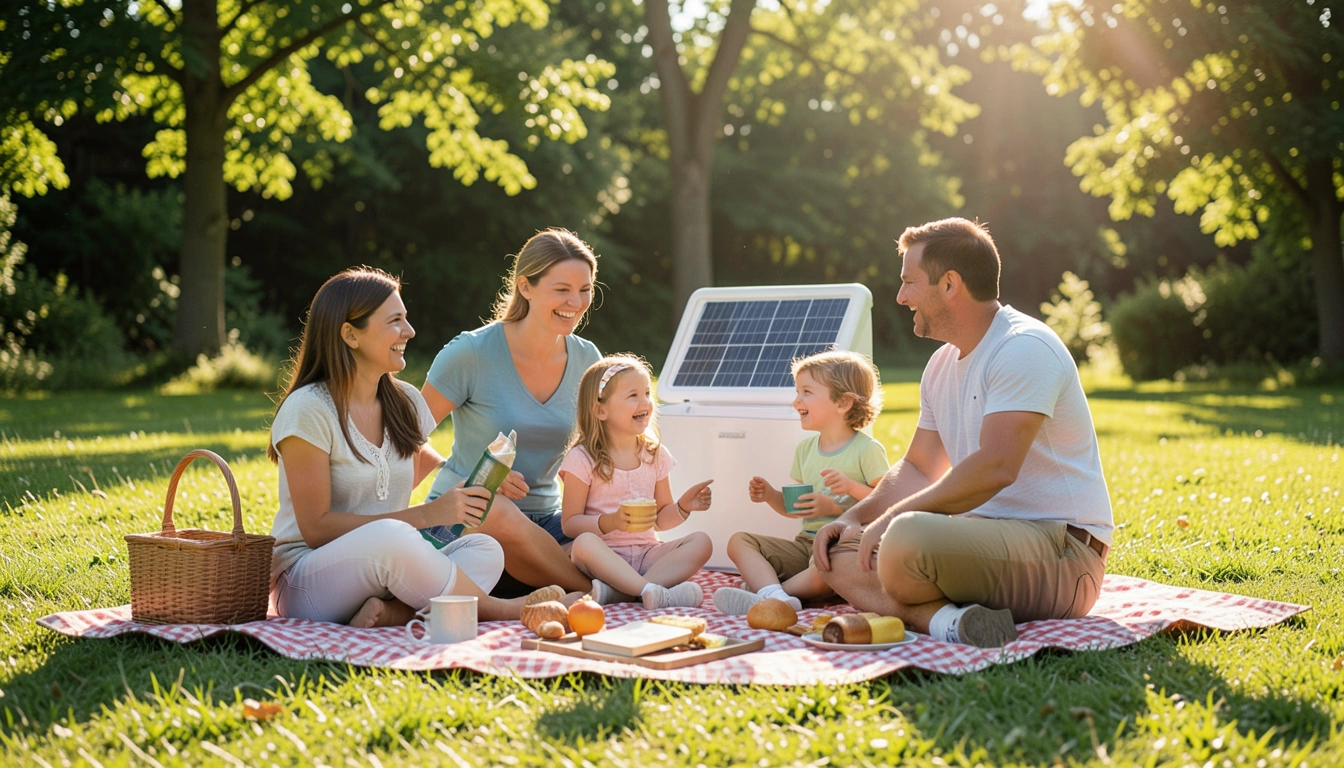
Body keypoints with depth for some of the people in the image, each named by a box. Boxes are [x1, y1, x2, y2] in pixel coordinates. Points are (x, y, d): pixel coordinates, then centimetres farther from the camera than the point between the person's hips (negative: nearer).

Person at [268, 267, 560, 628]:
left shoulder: (405, 402, 8)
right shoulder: (307, 410, -13)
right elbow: (317, 528, -16)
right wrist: (427, 514, -21)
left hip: (382, 568, 7)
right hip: (307, 580, -7)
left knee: (485, 550, -16)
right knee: (389, 537, -36)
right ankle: (497, 609, -17)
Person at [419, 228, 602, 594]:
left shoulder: (586, 360, 4)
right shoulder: (472, 353, -11)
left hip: (542, 520, 4)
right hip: (460, 517, -3)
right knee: (498, 514, -40)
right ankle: (594, 592, -21)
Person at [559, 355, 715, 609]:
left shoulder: (655, 454, 11)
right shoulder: (582, 459, -5)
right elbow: (570, 523, -7)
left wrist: (683, 507, -3)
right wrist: (610, 522, -22)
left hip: (646, 554, 5)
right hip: (605, 557, -5)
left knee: (701, 541, -19)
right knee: (584, 543, -36)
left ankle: (616, 592, -34)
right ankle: (654, 592, -45)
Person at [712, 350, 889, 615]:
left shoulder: (867, 450, -4)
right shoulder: (805, 449, 16)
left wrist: (851, 487, -21)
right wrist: (769, 494, 3)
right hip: (805, 543, 7)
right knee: (739, 541, -9)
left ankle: (763, 591, -27)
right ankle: (774, 598, -36)